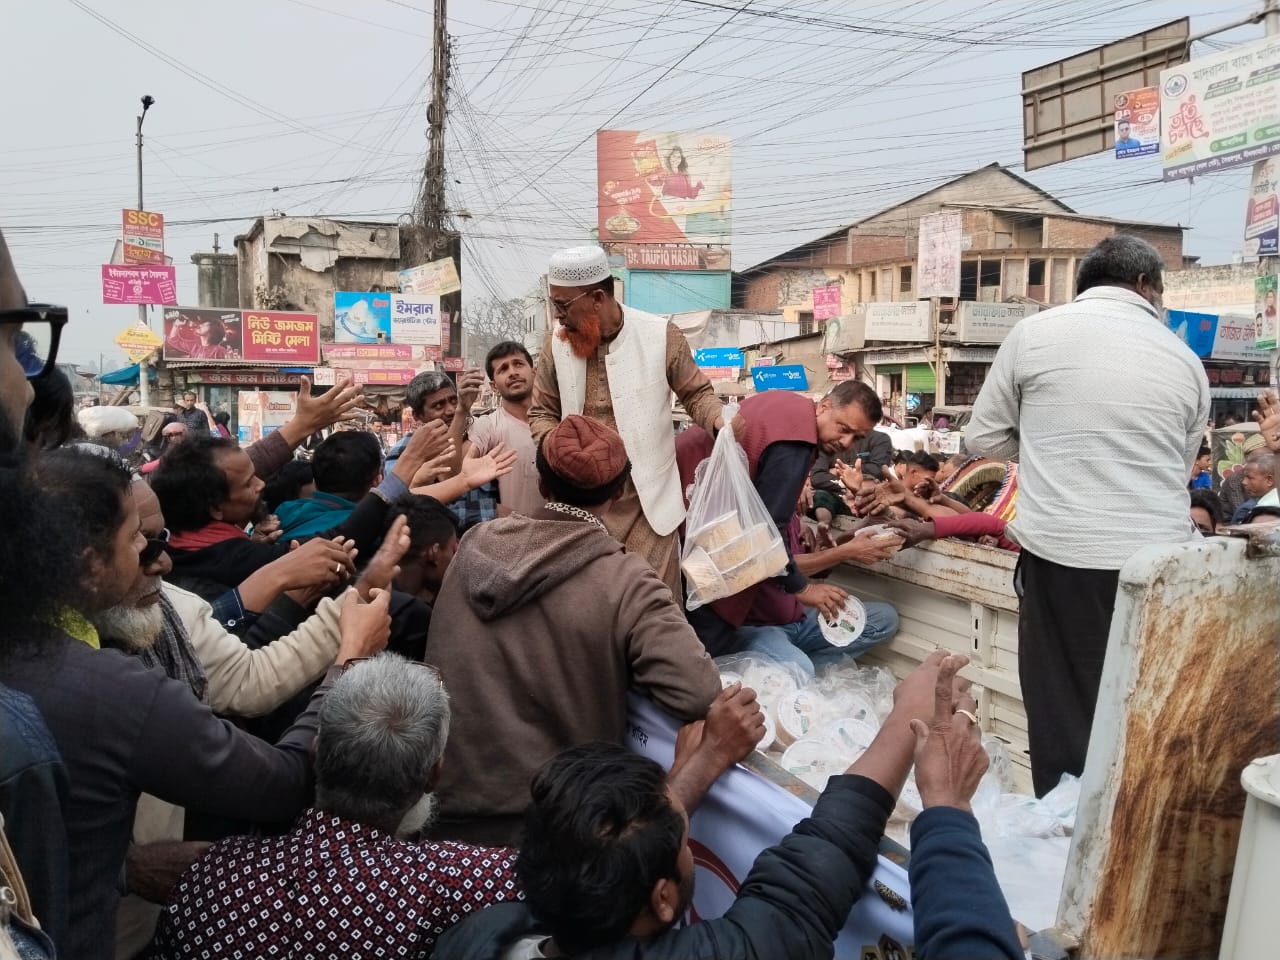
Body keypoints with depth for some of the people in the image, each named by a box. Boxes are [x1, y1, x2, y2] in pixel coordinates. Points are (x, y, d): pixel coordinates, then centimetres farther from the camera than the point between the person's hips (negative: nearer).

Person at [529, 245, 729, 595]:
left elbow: (695, 393, 3)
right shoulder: (556, 341, 0)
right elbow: (542, 413, 10)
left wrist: (722, 420, -19)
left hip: (647, 502, -3)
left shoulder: (660, 335, -9)